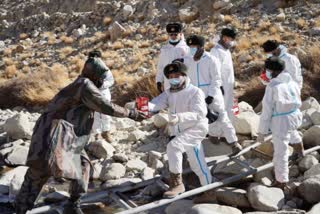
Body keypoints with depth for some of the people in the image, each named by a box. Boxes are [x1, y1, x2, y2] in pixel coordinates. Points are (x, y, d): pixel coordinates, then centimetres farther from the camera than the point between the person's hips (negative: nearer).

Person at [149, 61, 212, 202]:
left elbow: (199, 113, -27)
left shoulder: (195, 92, -14)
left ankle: (177, 184, -19)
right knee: (198, 165, 18)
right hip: (179, 132, 7)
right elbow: (157, 103, -14)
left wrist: (179, 117, -44)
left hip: (195, 129, -7)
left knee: (173, 146, -27)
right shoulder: (169, 93, 4)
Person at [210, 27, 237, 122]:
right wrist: (219, 86, -21)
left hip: (228, 88, 9)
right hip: (222, 88, -9)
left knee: (229, 111, 14)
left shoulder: (226, 50, 13)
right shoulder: (216, 51, -16)